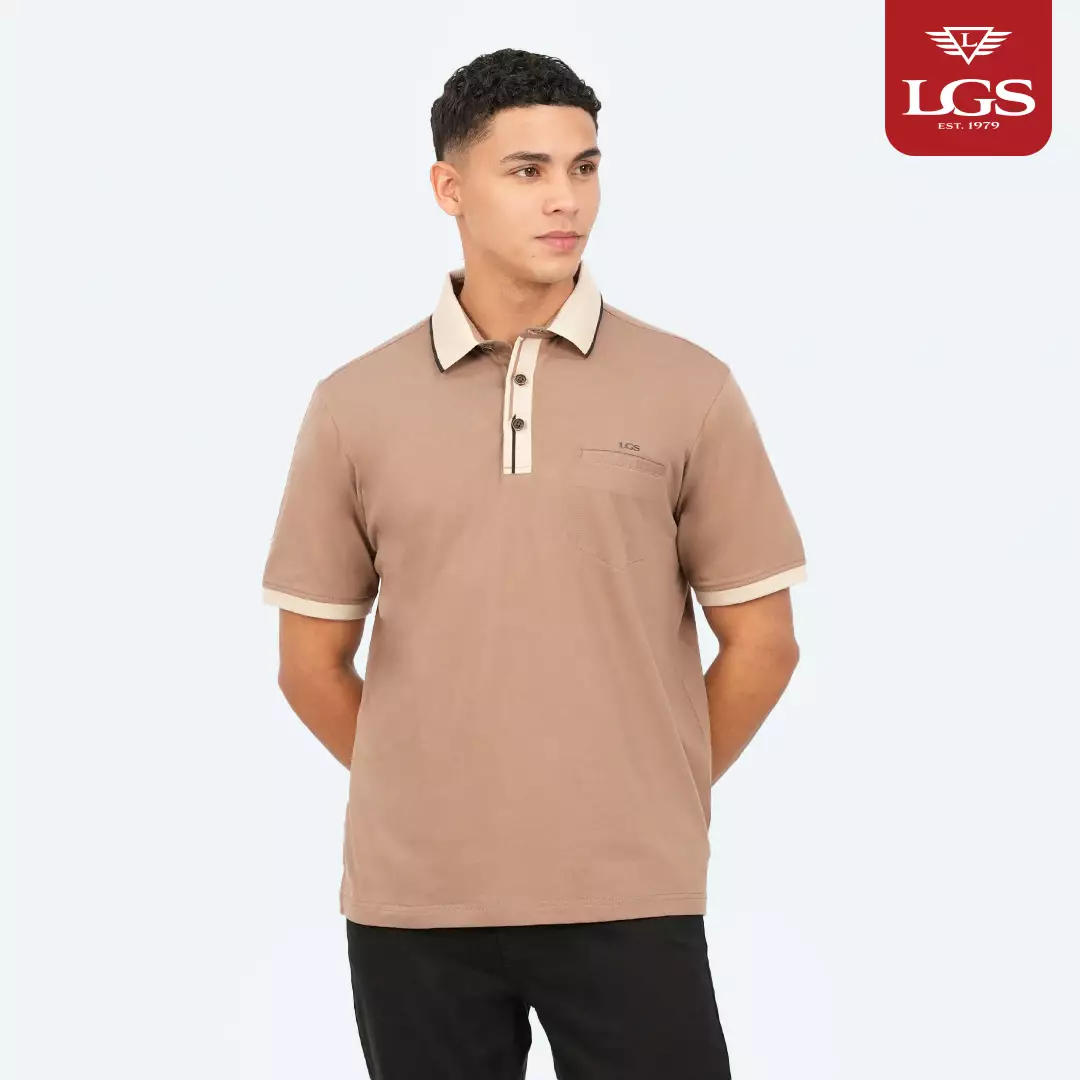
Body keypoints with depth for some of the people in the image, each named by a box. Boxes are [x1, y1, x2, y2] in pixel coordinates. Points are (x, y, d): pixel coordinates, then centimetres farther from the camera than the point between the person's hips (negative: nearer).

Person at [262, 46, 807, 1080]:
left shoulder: (690, 390, 0)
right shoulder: (353, 405, 3)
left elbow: (760, 641, 4)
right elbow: (312, 658, 9)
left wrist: (647, 799, 9)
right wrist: (426, 797, 11)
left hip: (631, 896, -1)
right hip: (412, 896, 1)